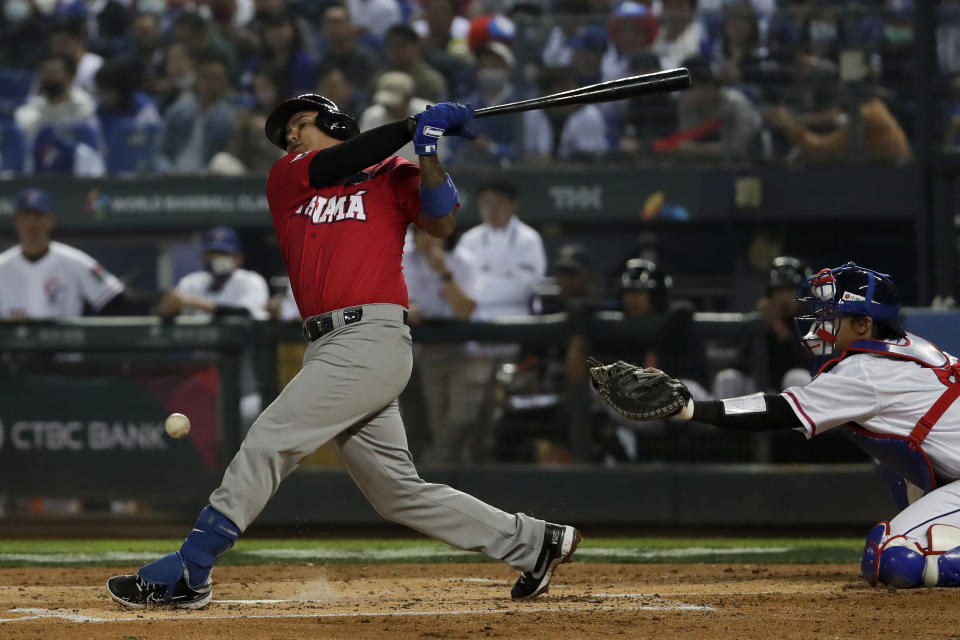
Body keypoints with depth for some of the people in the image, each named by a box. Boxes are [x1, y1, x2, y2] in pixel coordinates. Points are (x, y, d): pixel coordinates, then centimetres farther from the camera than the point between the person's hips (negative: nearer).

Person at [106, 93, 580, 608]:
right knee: (399, 493, 7)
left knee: (267, 442, -13)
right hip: (329, 348, 6)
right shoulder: (286, 179, 20)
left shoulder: (390, 177, 8)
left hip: (373, 338, -6)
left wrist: (427, 151, -18)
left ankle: (185, 574, -10)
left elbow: (442, 223, -7)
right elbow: (331, 167, 1)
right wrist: (413, 127, 0)